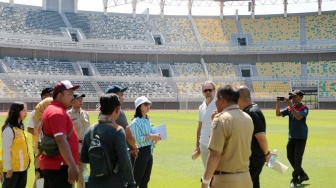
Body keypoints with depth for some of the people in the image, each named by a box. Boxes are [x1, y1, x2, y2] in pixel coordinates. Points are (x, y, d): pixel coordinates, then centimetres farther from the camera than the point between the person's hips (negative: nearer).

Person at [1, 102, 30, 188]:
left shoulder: (20, 127, 12)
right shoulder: (9, 129, -15)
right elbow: (6, 150, -17)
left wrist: (27, 161, 13)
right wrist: (8, 168, -18)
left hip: (23, 166, 8)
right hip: (13, 168, -8)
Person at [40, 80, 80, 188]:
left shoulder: (52, 110, 17)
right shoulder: (57, 112, -15)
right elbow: (61, 141, -25)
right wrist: (72, 166, -30)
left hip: (51, 164, 11)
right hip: (59, 166, -11)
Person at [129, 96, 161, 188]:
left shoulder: (147, 120, 13)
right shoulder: (136, 122, -15)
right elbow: (137, 139, -22)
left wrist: (155, 137, 0)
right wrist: (151, 137, -23)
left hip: (149, 152, 9)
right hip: (140, 152, -9)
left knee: (145, 179, 15)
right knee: (136, 180, -7)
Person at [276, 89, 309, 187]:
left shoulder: (304, 108, -12)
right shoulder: (289, 108, 5)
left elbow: (298, 117, -30)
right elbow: (278, 114, 0)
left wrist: (290, 105, -33)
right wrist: (278, 103, -14)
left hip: (301, 137, -7)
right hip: (291, 136, 7)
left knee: (297, 158, -4)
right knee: (290, 157, 12)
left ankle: (294, 180, 4)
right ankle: (302, 175, 27)